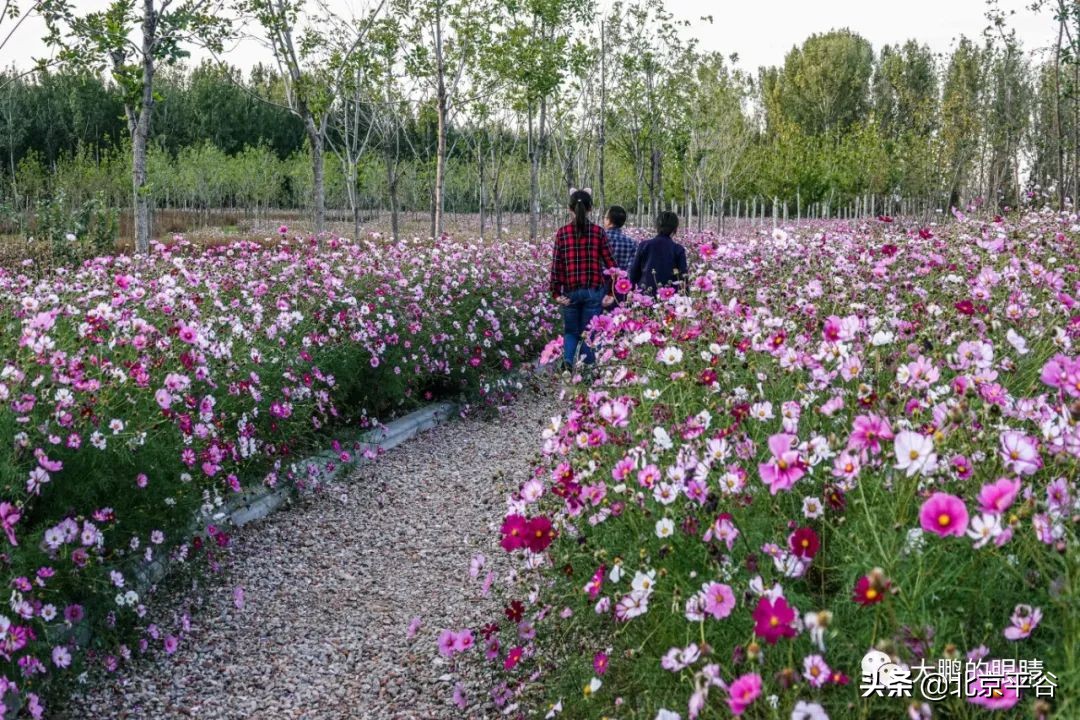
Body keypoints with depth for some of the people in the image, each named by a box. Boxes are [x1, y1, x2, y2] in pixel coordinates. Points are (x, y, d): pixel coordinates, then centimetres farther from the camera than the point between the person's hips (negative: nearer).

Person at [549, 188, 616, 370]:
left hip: (570, 292, 1)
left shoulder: (562, 232, -1)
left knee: (571, 332, 15)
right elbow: (610, 263, -3)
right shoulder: (598, 231, -1)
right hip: (594, 291, -1)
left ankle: (567, 361, -10)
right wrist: (611, 292, 2)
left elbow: (556, 264, -4)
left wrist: (556, 292, 0)